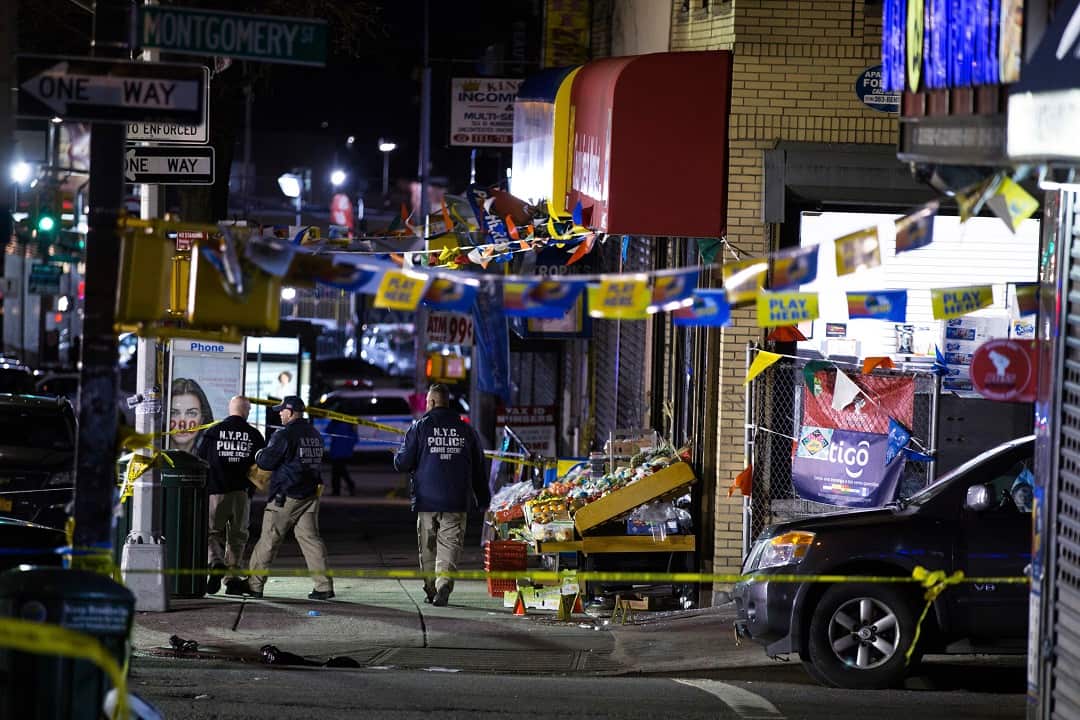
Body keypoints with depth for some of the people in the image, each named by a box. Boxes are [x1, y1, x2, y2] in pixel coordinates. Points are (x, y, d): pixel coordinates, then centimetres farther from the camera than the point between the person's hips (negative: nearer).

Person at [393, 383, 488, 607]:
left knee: (428, 547, 12)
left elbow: (402, 464, -5)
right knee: (449, 546, -1)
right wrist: (482, 496, 18)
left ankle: (431, 588, 15)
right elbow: (478, 468, 9)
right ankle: (444, 584, -21)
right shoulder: (465, 429, 5)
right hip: (457, 501, 1)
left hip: (427, 498, -1)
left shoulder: (420, 427, -3)